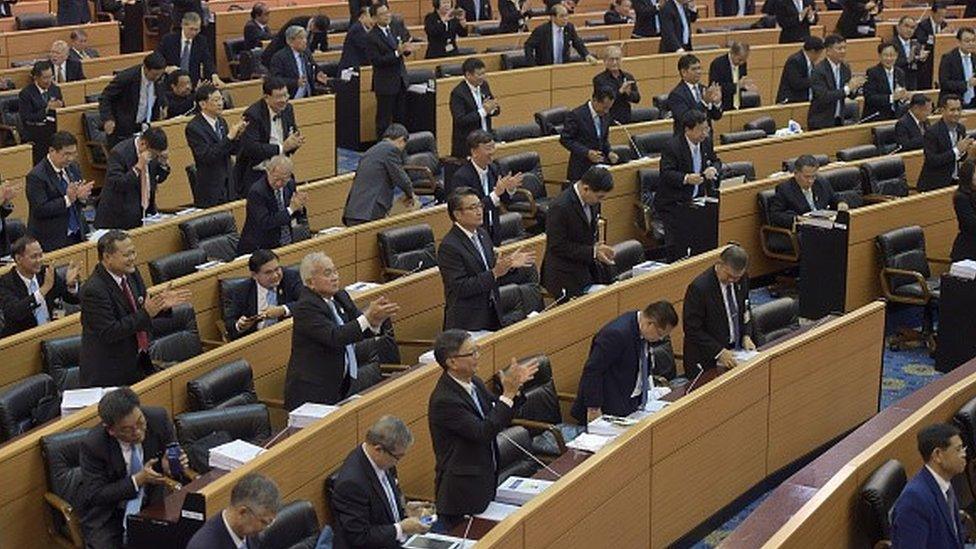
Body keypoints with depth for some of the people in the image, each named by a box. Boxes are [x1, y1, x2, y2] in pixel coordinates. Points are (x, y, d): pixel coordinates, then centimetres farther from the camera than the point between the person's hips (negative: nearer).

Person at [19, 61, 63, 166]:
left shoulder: (55, 89, 10)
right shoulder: (25, 93, -4)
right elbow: (26, 119, -11)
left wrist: (61, 106, -6)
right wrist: (47, 109, -18)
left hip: (54, 130, 4)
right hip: (36, 133, -4)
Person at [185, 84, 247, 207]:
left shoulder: (221, 122, 8)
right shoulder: (194, 127, -14)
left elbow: (233, 151, 10)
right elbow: (207, 157, -23)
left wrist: (238, 135, -10)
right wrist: (229, 137, -25)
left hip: (228, 185, 7)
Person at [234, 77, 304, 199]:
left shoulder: (287, 109, 2)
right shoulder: (253, 115, -18)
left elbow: (293, 133, 15)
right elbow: (250, 148, -26)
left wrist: (295, 142, -11)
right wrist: (282, 147, -29)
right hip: (254, 175, -5)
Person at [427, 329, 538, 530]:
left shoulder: (475, 383, 2)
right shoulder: (444, 400, -24)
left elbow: (500, 420, 10)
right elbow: (483, 432, -27)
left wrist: (515, 388, -7)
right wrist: (508, 393, -26)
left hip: (486, 480, 9)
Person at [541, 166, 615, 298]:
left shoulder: (592, 200, 1)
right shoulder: (560, 207, -24)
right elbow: (558, 247, -20)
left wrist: (596, 247, -3)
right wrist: (593, 252, -21)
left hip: (589, 271, 7)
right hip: (566, 277, -7)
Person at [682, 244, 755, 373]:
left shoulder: (742, 279, -2)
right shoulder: (699, 287, -22)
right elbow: (692, 330, -18)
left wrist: (746, 336, 0)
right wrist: (719, 352, -21)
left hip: (734, 352, 6)